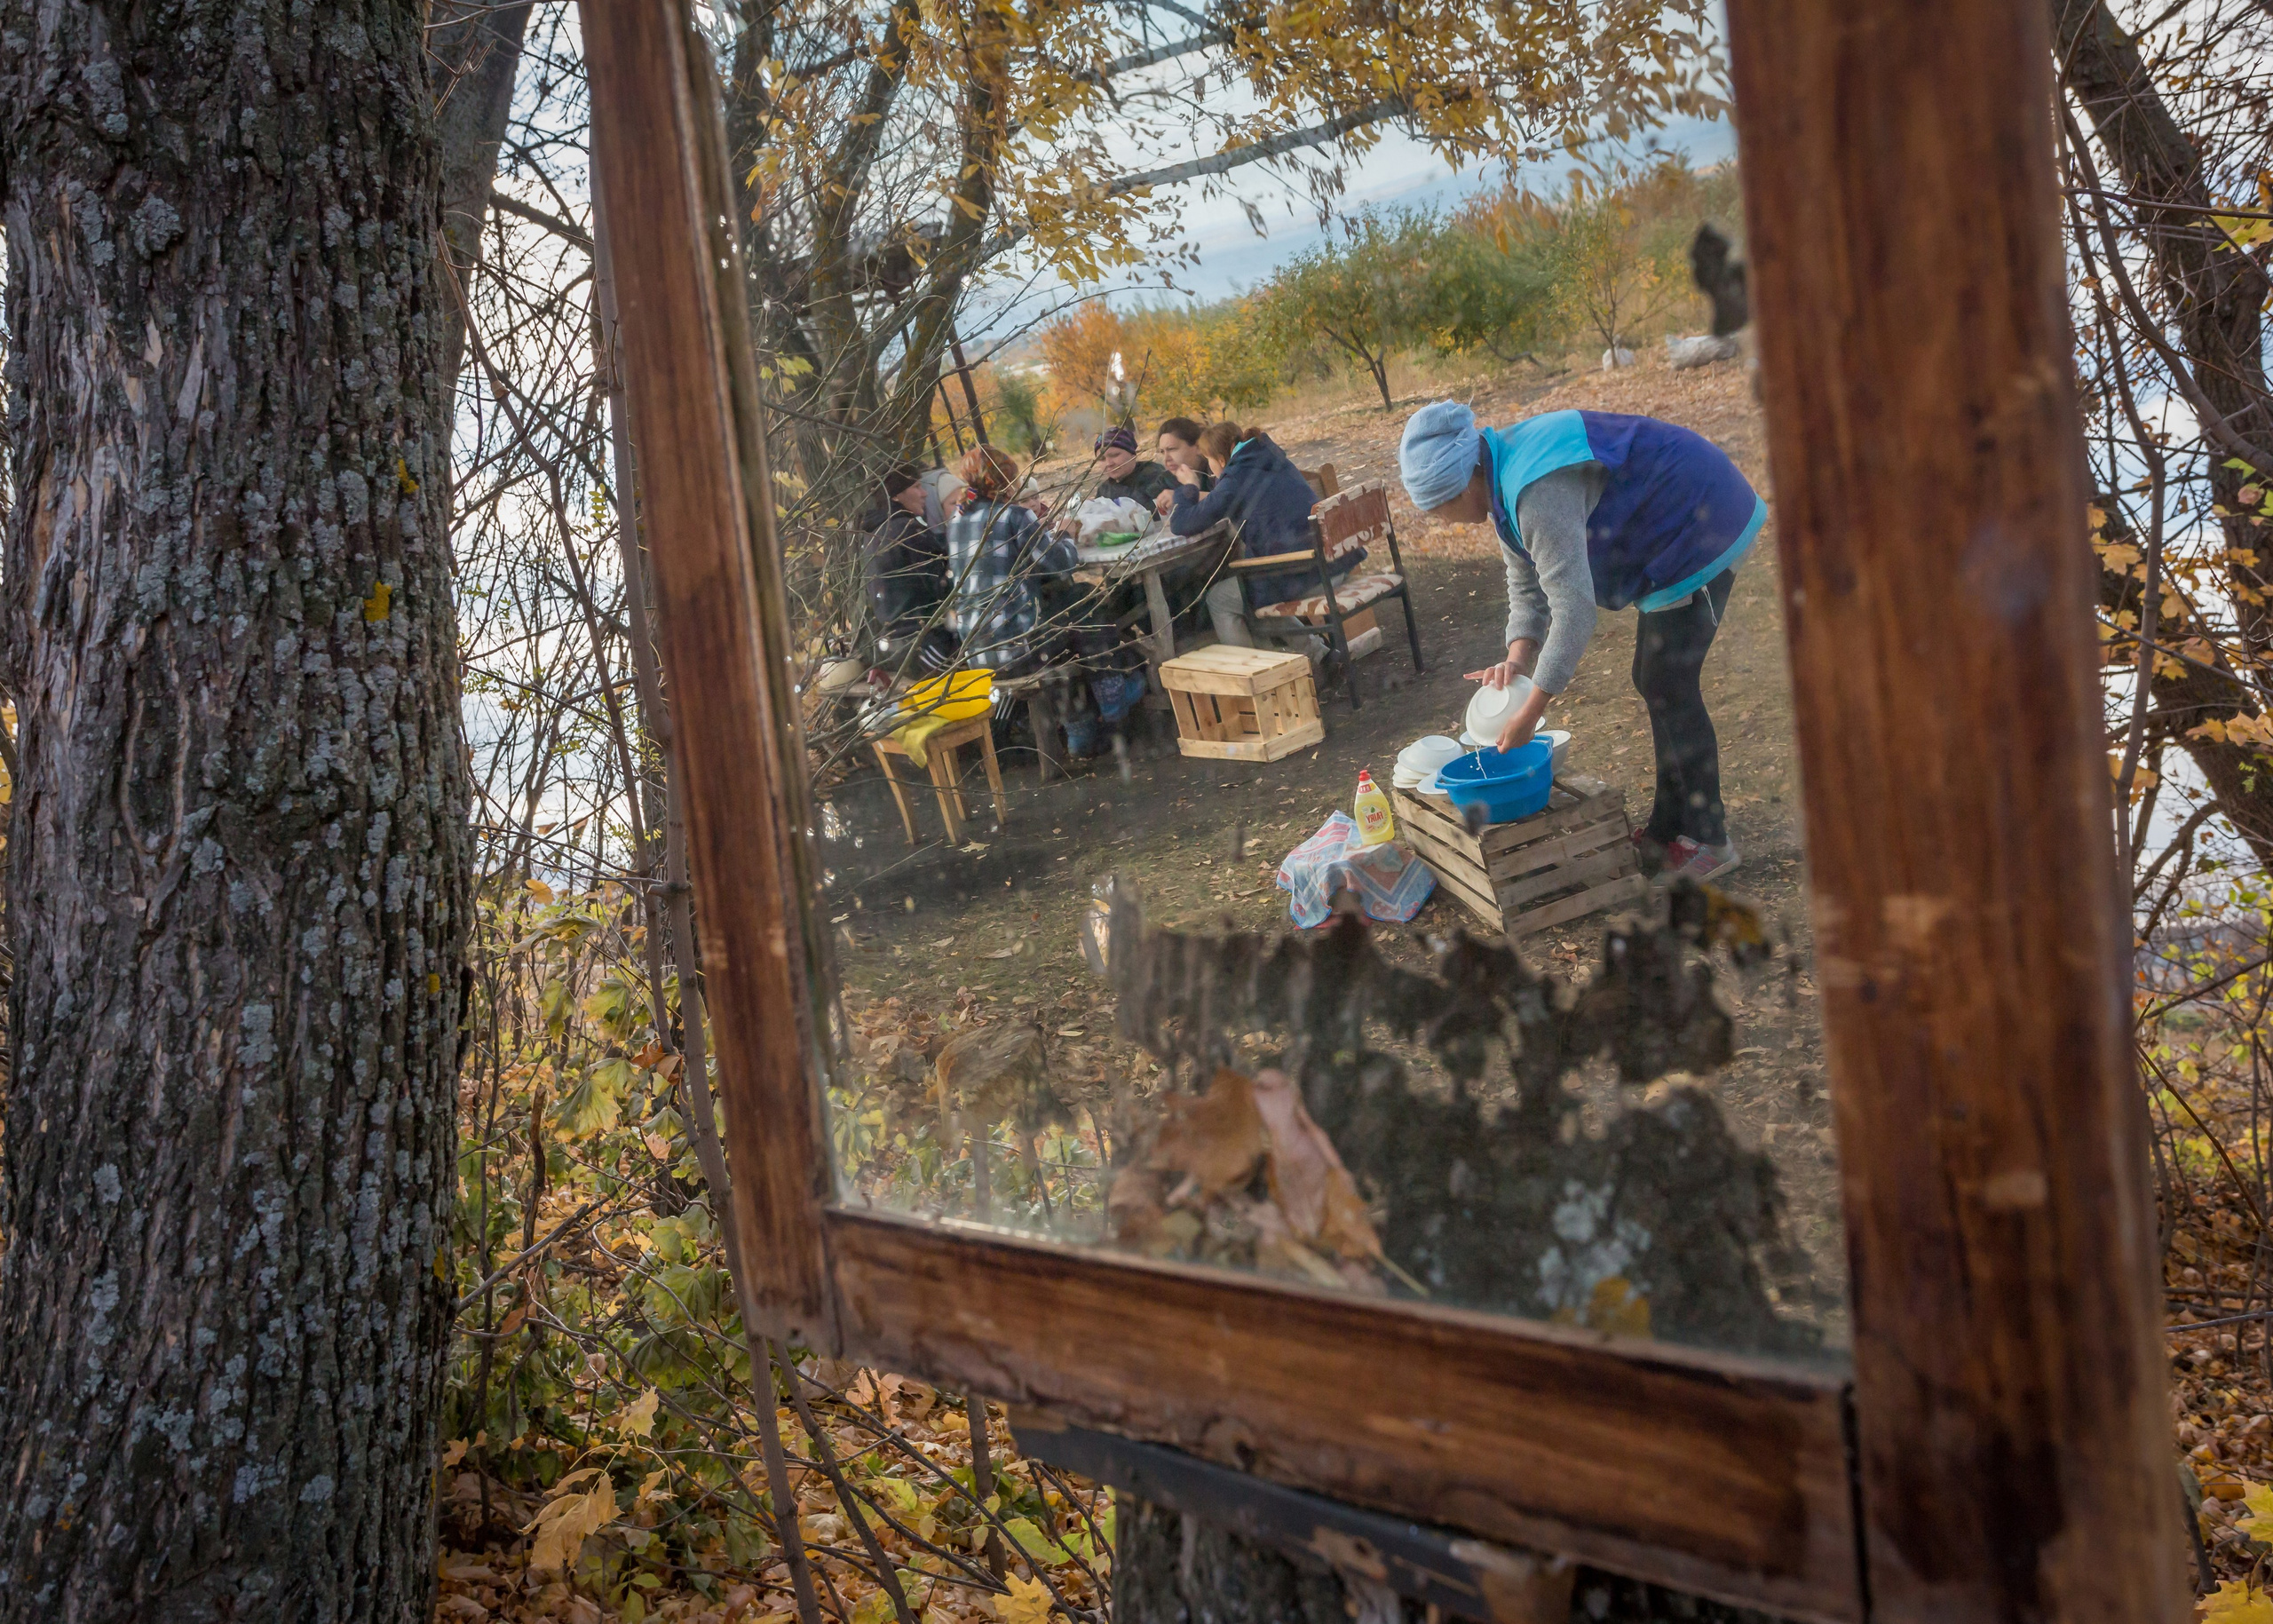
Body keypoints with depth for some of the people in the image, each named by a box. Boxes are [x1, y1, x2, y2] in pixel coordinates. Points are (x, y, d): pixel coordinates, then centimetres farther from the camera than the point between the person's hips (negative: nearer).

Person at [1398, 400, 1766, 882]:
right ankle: (1668, 828, 26)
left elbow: (1573, 606, -32)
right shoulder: (1504, 482, 2)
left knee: (1668, 687, -7)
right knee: (1655, 681, 15)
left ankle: (1709, 840, 4)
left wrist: (1531, 710, -28)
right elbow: (1526, 585, 8)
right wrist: (1518, 657, -10)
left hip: (1700, 531, -10)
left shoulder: (1539, 494, -31)